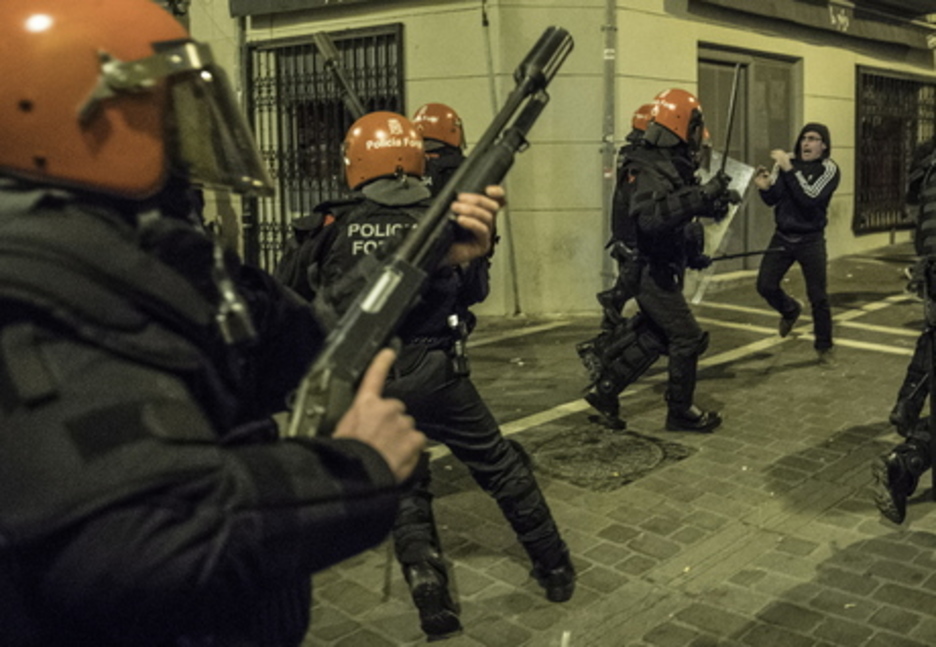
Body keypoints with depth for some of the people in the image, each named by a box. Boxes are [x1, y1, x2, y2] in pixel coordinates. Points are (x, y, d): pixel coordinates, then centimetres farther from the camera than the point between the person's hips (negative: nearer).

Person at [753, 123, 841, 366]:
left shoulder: (829, 169, -9)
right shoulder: (786, 162, 1)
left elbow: (810, 198, -24)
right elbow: (772, 200, 2)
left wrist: (789, 169, -28)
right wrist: (765, 187, -20)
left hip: (811, 240, -3)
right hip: (782, 236, 4)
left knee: (818, 296, -1)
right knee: (765, 285, -1)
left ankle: (824, 346, 18)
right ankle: (790, 310, 32)